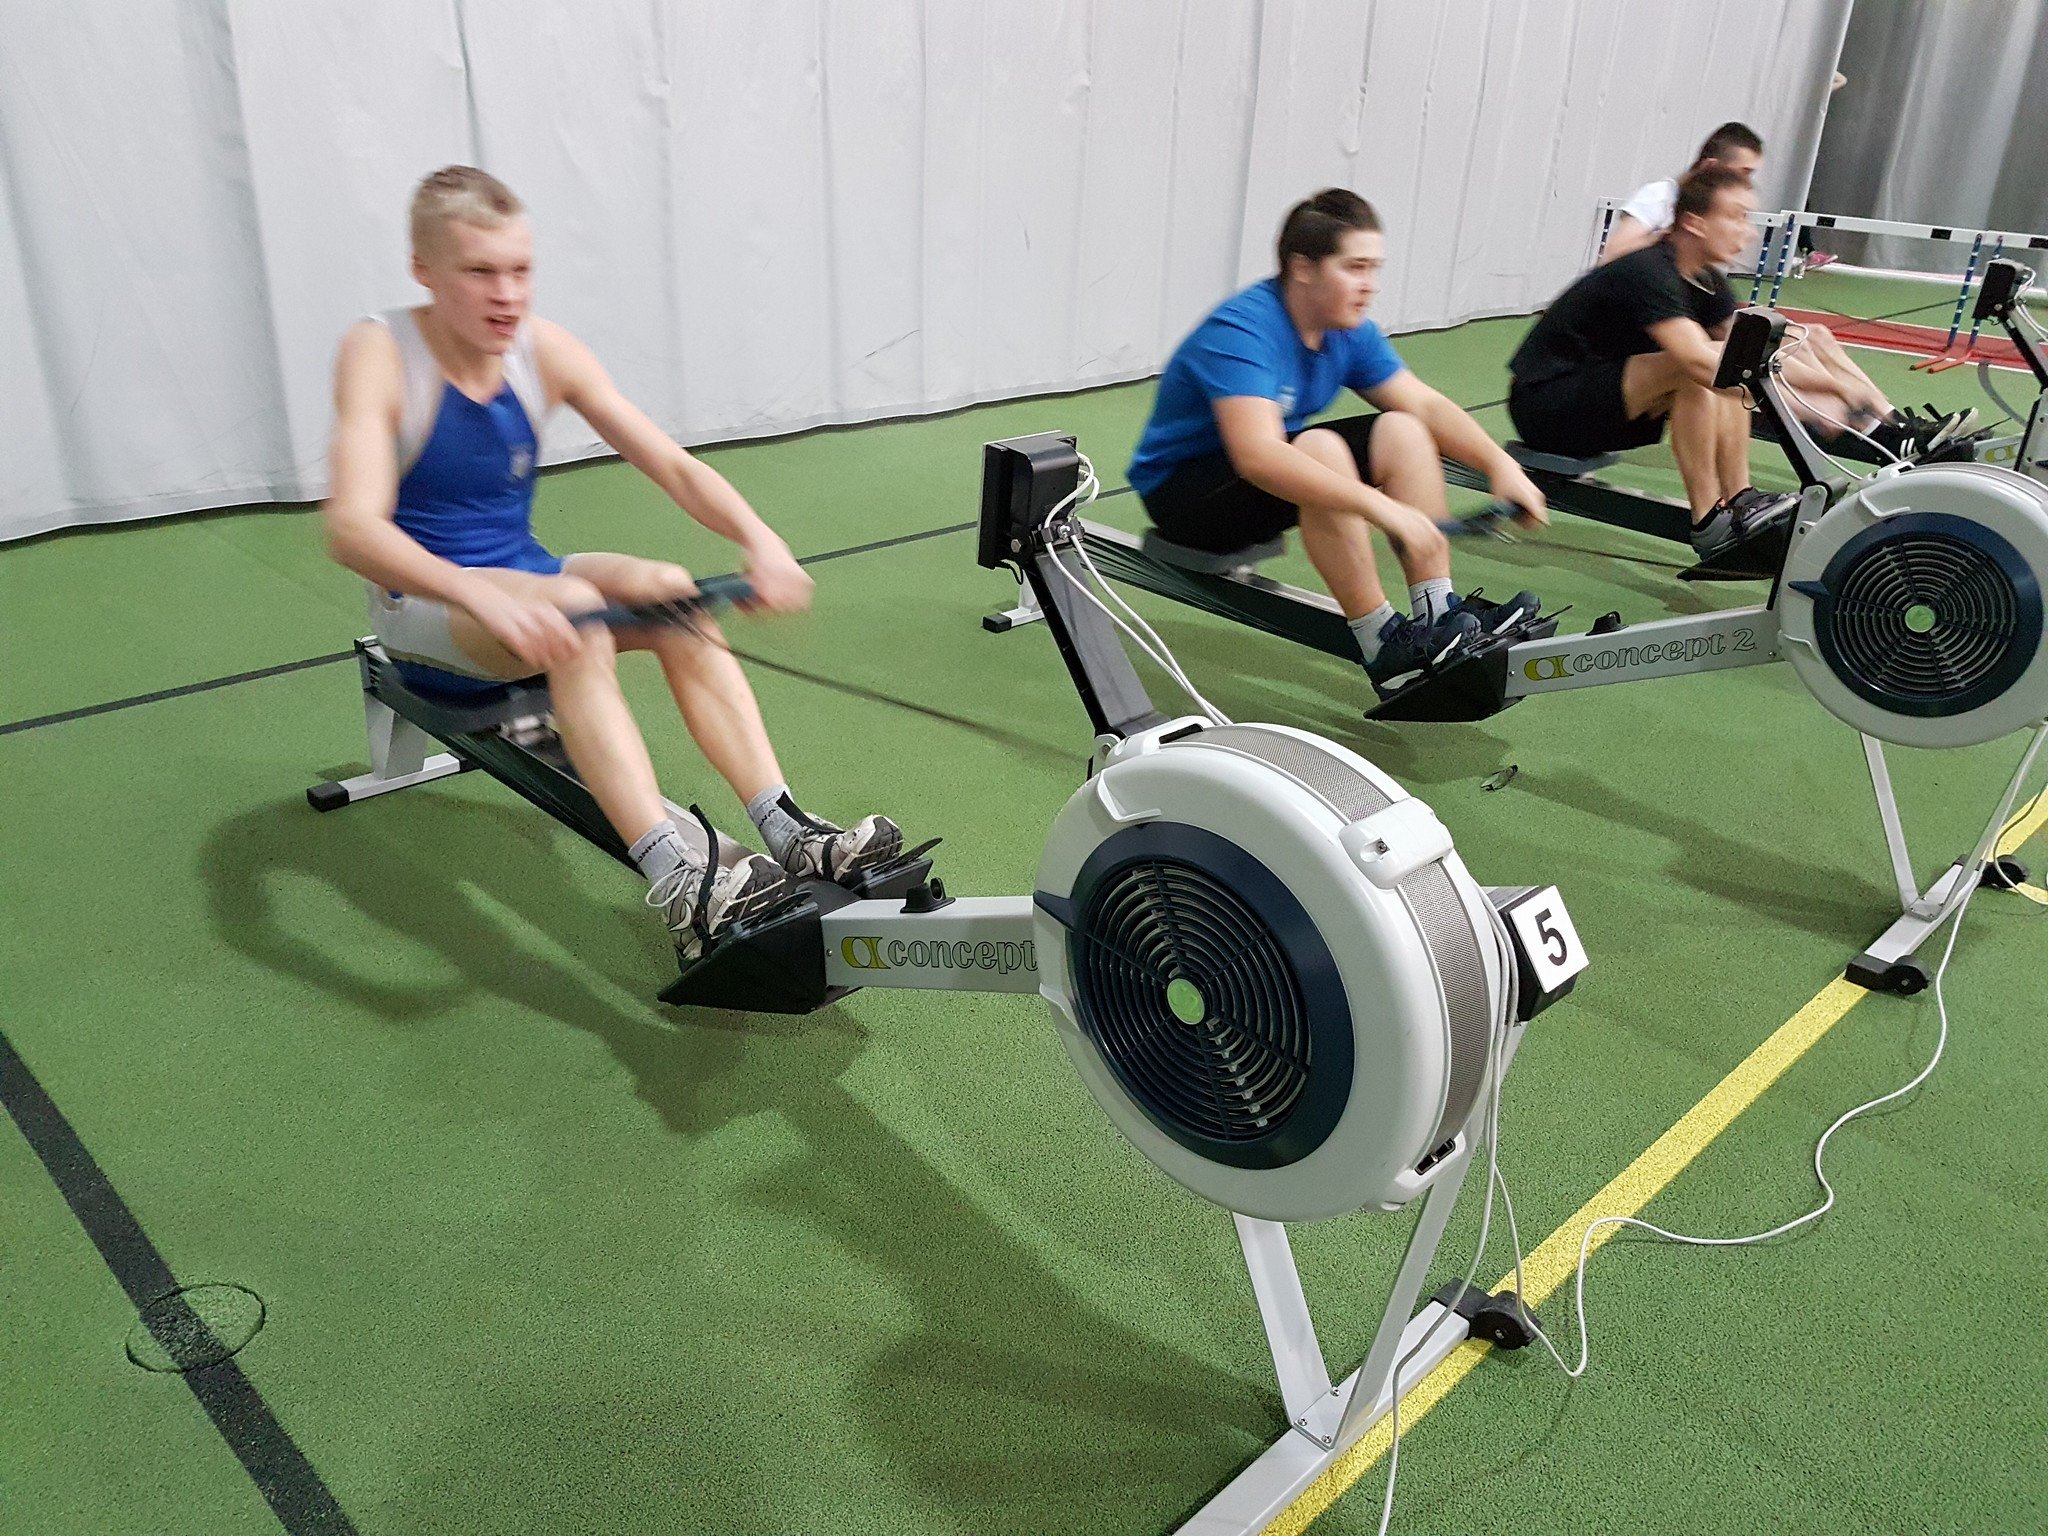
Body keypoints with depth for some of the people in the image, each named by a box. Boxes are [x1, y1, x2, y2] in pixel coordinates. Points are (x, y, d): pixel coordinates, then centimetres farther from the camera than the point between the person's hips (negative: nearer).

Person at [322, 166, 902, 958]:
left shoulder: (545, 351, -5)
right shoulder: (379, 353, -18)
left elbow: (670, 463, -8)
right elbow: (352, 526, -32)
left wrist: (758, 537, -29)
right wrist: (482, 595, -51)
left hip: (522, 578, 5)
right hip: (421, 603, -5)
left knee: (670, 592, -24)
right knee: (573, 611, -35)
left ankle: (790, 835, -33)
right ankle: (683, 893, -47)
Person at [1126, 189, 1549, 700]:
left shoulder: (1347, 329, -2)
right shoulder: (1240, 331, -27)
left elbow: (1424, 404, 3)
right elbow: (1258, 455, -42)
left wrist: (1500, 464, -13)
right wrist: (1381, 507, -49)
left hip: (1270, 473, 8)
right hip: (1182, 491, -8)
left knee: (1403, 433, -8)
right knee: (1321, 449, -34)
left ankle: (1439, 616, -13)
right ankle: (1386, 650, -29)